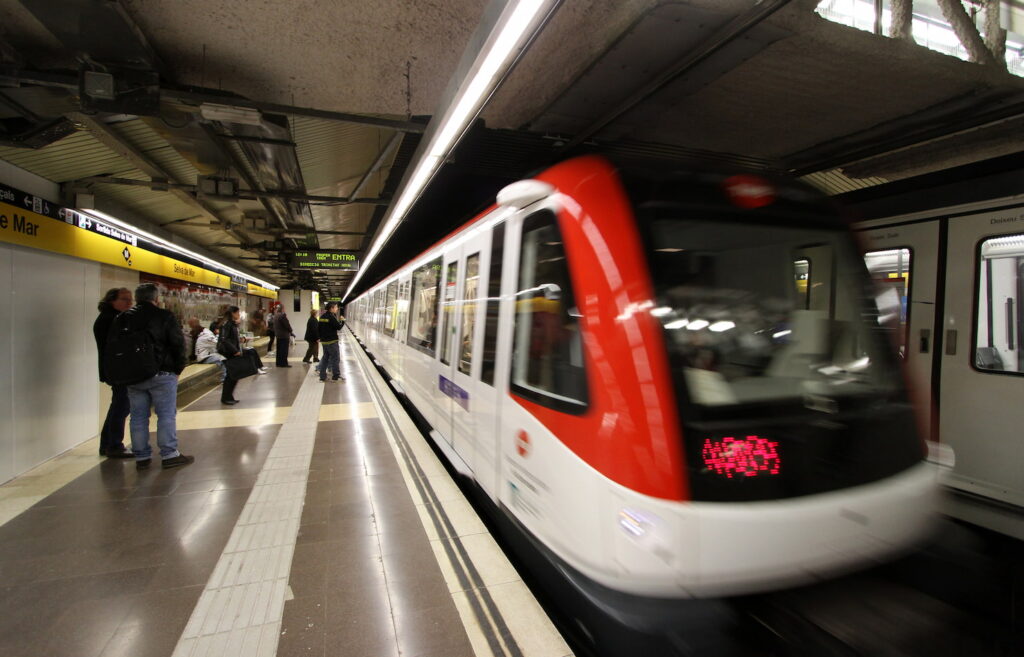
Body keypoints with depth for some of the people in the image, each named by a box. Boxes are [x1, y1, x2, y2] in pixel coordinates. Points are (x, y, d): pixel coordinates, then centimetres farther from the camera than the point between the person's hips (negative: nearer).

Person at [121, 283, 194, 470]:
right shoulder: (164, 316, -8)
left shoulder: (123, 318, 8)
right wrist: (178, 367, 1)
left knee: (138, 416, 10)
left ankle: (141, 457, 16)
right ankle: (169, 454, 1)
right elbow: (178, 343, -10)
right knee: (166, 414, 0)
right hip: (161, 374, -5)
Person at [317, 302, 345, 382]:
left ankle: (322, 376, 13)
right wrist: (342, 321, 2)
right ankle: (336, 376, 2)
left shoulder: (322, 317, 10)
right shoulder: (331, 317, -16)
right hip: (332, 341, -8)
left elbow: (319, 328, 15)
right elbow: (339, 327, -15)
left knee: (325, 358, 13)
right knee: (335, 358, -1)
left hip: (324, 341, 8)